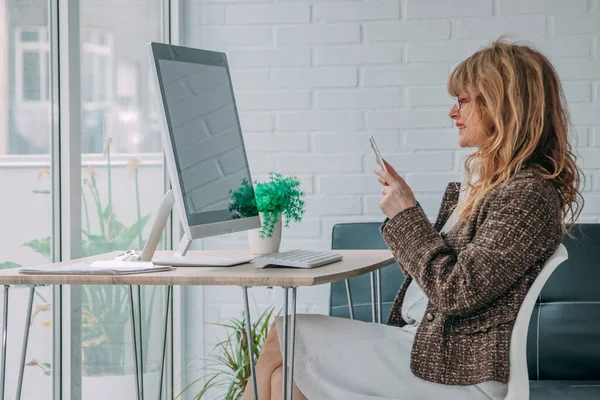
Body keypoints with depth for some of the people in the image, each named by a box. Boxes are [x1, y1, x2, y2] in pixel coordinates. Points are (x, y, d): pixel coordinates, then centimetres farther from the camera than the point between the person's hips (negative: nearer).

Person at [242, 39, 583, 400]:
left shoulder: (529, 194, -17)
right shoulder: (489, 181, 14)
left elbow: (455, 292, -21)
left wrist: (406, 215, -11)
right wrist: (402, 200, 6)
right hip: (421, 337, 9)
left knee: (284, 340, -9)